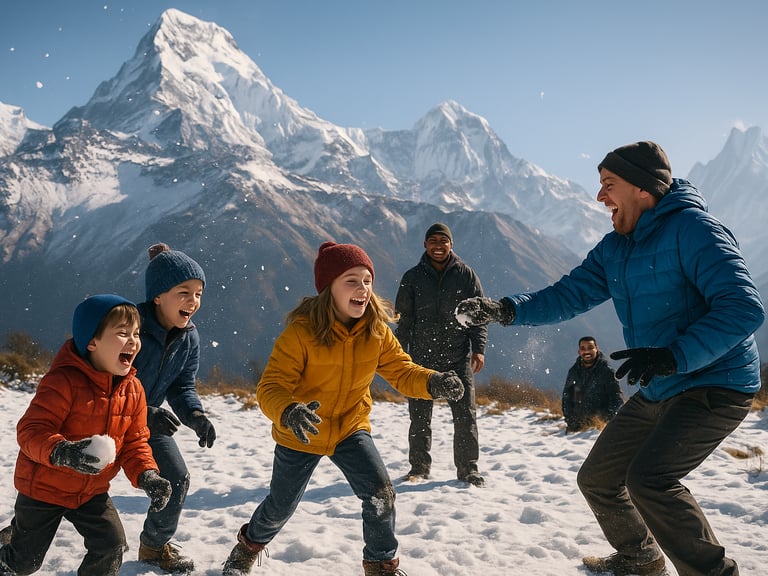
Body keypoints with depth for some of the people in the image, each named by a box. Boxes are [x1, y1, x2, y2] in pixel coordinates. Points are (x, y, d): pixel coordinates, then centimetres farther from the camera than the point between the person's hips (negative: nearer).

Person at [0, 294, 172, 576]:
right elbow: (31, 431, -29)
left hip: (92, 490, 5)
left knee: (112, 544, -3)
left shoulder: (133, 389, -7)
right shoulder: (64, 381, -27)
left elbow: (134, 443, 1)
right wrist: (62, 452, -47)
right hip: (43, 487, -5)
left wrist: (146, 476, -16)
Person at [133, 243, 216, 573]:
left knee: (176, 478, 6)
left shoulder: (189, 338, -11)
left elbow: (182, 386, -2)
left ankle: (155, 546, 31)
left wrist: (196, 416, -23)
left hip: (148, 420, 6)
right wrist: (147, 413, -41)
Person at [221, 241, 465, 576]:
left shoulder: (376, 331, -14)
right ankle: (250, 544, 49)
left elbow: (402, 372, -10)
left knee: (381, 494, -15)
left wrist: (433, 382, -32)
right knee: (281, 507, 15)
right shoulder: (301, 331, -28)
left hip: (351, 429, 2)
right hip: (299, 435, -2)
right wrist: (289, 413, -53)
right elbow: (270, 387, -31)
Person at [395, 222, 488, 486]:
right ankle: (419, 466, 19)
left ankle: (468, 468, 11)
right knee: (420, 417, 6)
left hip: (458, 358, 0)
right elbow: (403, 319, 7)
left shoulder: (465, 274, 3)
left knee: (466, 415, -1)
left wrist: (478, 348, -5)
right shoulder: (412, 277, 5)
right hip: (422, 358, 1)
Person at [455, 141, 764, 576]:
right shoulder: (615, 249, 7)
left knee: (649, 479, -26)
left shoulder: (692, 229, -19)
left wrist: (673, 356, -33)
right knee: (596, 479, 13)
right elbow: (568, 296, 4)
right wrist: (506, 310, -12)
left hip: (714, 386, -9)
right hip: (656, 393, 9)